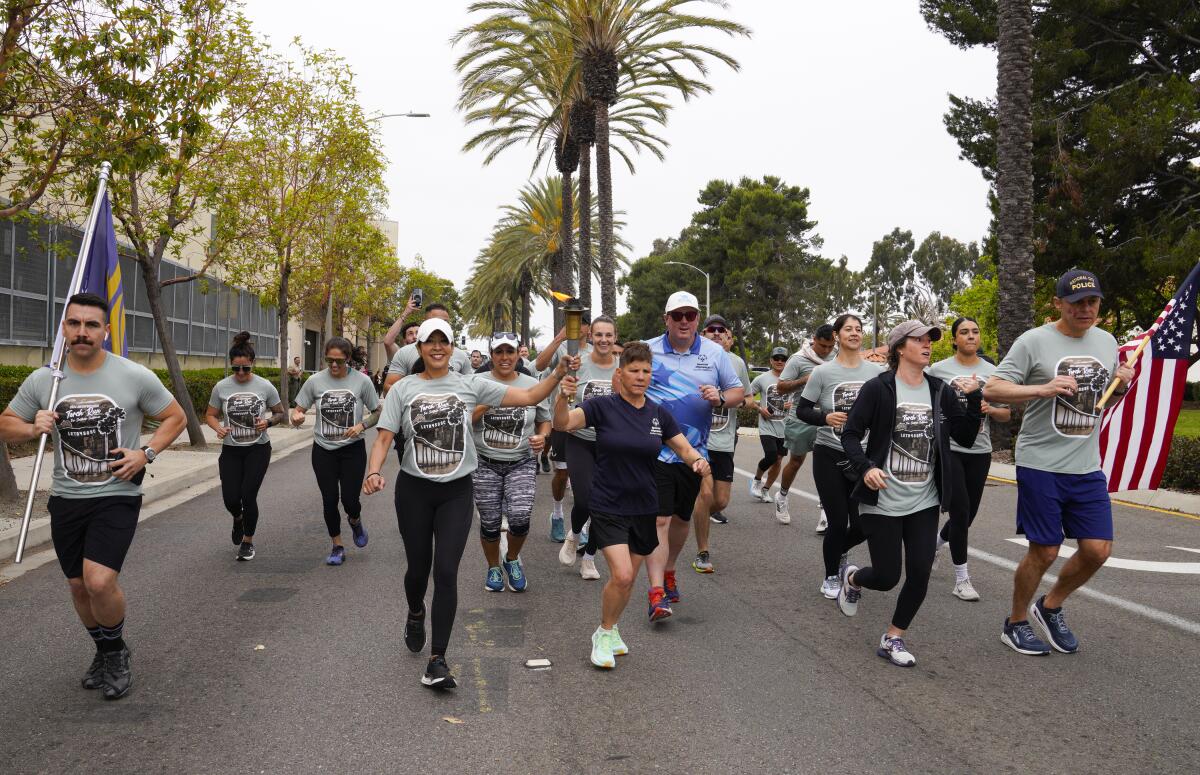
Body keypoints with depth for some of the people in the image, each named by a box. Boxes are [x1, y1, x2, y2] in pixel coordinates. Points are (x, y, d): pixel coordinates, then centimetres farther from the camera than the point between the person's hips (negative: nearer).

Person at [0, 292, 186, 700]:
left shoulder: (134, 376, -9)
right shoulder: (41, 380, 0)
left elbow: (175, 417, 1)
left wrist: (146, 453, -13)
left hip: (117, 496, -4)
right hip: (66, 499, 4)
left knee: (99, 581, -20)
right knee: (79, 586, 14)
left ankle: (116, 651, 9)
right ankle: (104, 652, 39)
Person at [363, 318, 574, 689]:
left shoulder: (470, 384, -1)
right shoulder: (403, 389, 0)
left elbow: (530, 397, -4)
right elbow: (384, 437, -4)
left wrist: (559, 372, -18)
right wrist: (374, 472, -23)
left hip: (456, 492, -1)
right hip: (413, 490, 1)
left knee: (446, 572, -8)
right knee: (419, 567, 14)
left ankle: (437, 660, 1)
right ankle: (415, 614, 49)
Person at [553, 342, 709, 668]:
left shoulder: (659, 414, 1)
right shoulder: (602, 406, -10)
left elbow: (685, 448, 4)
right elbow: (563, 423, -23)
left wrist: (698, 461, -19)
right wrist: (563, 397, -44)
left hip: (644, 509, 4)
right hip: (608, 507, -4)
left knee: (628, 580, 13)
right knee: (621, 575, -16)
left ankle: (610, 631, 39)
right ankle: (605, 633, 11)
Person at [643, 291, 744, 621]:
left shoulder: (714, 352, 5)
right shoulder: (647, 351, -1)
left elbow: (738, 391, 9)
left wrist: (720, 398, -13)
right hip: (655, 451, -3)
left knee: (681, 518, 17)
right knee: (659, 519, -11)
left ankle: (668, 571, 39)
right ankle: (656, 593, -12)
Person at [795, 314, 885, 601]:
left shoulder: (877, 372, 2)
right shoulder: (823, 372, -5)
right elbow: (802, 410, -3)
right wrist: (826, 418, -20)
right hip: (829, 456, -3)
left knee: (863, 524, 2)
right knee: (838, 521, -1)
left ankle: (839, 551, 37)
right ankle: (831, 577, 22)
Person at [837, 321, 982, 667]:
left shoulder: (940, 390, 5)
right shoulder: (878, 388, -9)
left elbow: (966, 437, 6)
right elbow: (850, 434, -8)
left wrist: (974, 398, -7)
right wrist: (865, 468, -24)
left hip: (924, 502, 4)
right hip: (883, 501, -4)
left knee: (920, 573, -1)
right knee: (887, 577, 2)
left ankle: (892, 638, 19)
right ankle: (851, 578, 37)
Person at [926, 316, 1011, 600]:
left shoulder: (992, 372, 6)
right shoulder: (939, 369, -1)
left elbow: (1006, 415, 10)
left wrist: (990, 409, -11)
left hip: (980, 452, 4)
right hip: (948, 448, -4)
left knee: (968, 513, 11)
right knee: (960, 511, -9)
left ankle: (934, 543, 42)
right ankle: (961, 579, 1)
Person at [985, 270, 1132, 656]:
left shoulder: (1107, 341, 10)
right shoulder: (1034, 341, -9)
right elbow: (991, 390, -13)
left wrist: (1123, 384, 0)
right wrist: (1043, 389, -26)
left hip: (1088, 467, 6)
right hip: (1041, 465, -6)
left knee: (1098, 549, 3)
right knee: (1044, 551, 1)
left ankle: (1049, 608, 28)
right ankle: (1015, 624, 22)